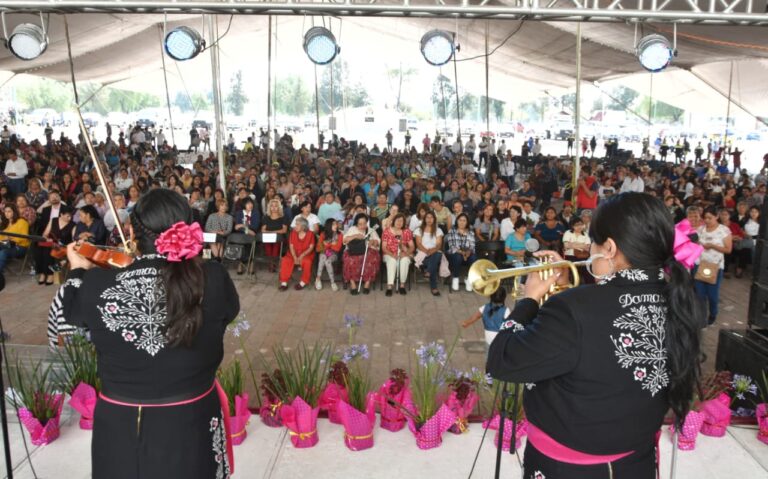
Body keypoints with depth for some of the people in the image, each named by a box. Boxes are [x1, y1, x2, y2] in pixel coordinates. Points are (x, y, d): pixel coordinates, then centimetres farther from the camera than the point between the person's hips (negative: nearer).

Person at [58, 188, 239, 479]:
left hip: (120, 433, 1)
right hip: (192, 430, 0)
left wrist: (78, 272, 20)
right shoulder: (214, 281, -21)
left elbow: (62, 324, 2)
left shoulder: (97, 286, -20)